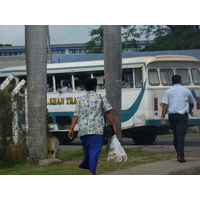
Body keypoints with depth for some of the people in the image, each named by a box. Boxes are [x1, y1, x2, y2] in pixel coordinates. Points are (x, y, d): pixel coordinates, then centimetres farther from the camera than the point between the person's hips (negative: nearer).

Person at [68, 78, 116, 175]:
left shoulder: (81, 100, 14)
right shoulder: (100, 98, 5)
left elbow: (75, 116, 8)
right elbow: (108, 113, 2)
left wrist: (71, 129, 7)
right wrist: (113, 126, 7)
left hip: (83, 130, 4)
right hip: (96, 130, -4)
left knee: (87, 151, 18)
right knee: (94, 152, -7)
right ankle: (92, 173, -14)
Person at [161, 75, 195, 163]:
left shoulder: (168, 91, 7)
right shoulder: (186, 90, 8)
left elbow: (165, 105, -4)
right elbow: (191, 103, 21)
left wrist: (163, 116, -6)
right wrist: (190, 110, 41)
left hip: (172, 115, 2)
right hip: (183, 115, -2)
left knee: (175, 135, 14)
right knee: (181, 135, -9)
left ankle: (179, 154, 19)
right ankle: (180, 155, -21)